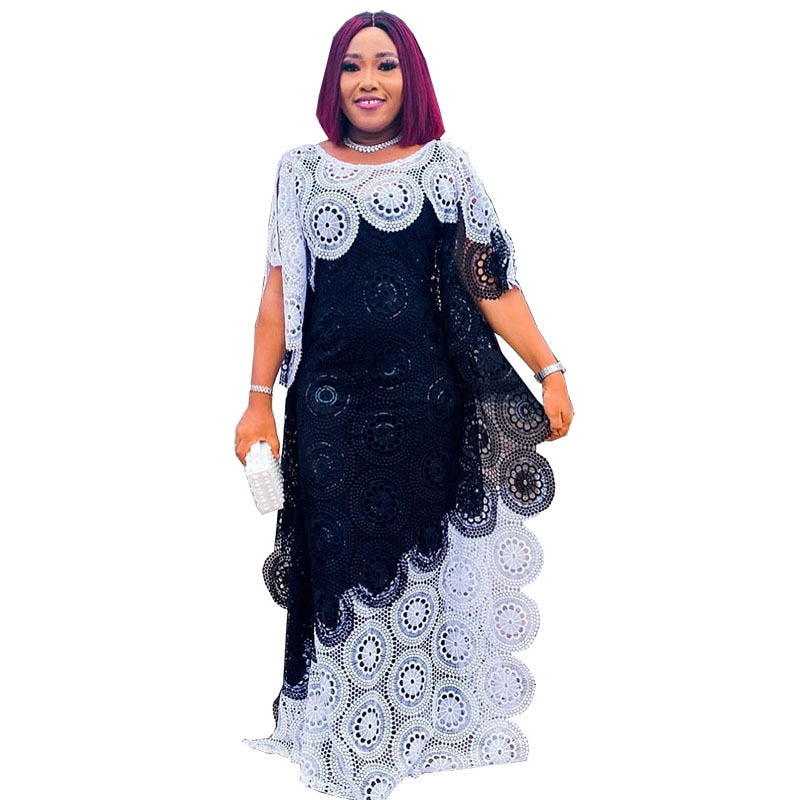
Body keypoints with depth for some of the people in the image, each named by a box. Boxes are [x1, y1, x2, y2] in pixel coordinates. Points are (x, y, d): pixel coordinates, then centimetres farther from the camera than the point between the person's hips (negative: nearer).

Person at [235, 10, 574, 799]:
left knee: (424, 561, 8)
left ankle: (425, 725, 27)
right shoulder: (301, 170, 6)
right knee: (341, 556, 5)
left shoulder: (444, 167, 3)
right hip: (330, 405, 1)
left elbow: (490, 282, -1)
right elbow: (280, 289, 5)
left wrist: (549, 370, -9)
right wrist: (259, 398, 0)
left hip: (426, 404, 0)